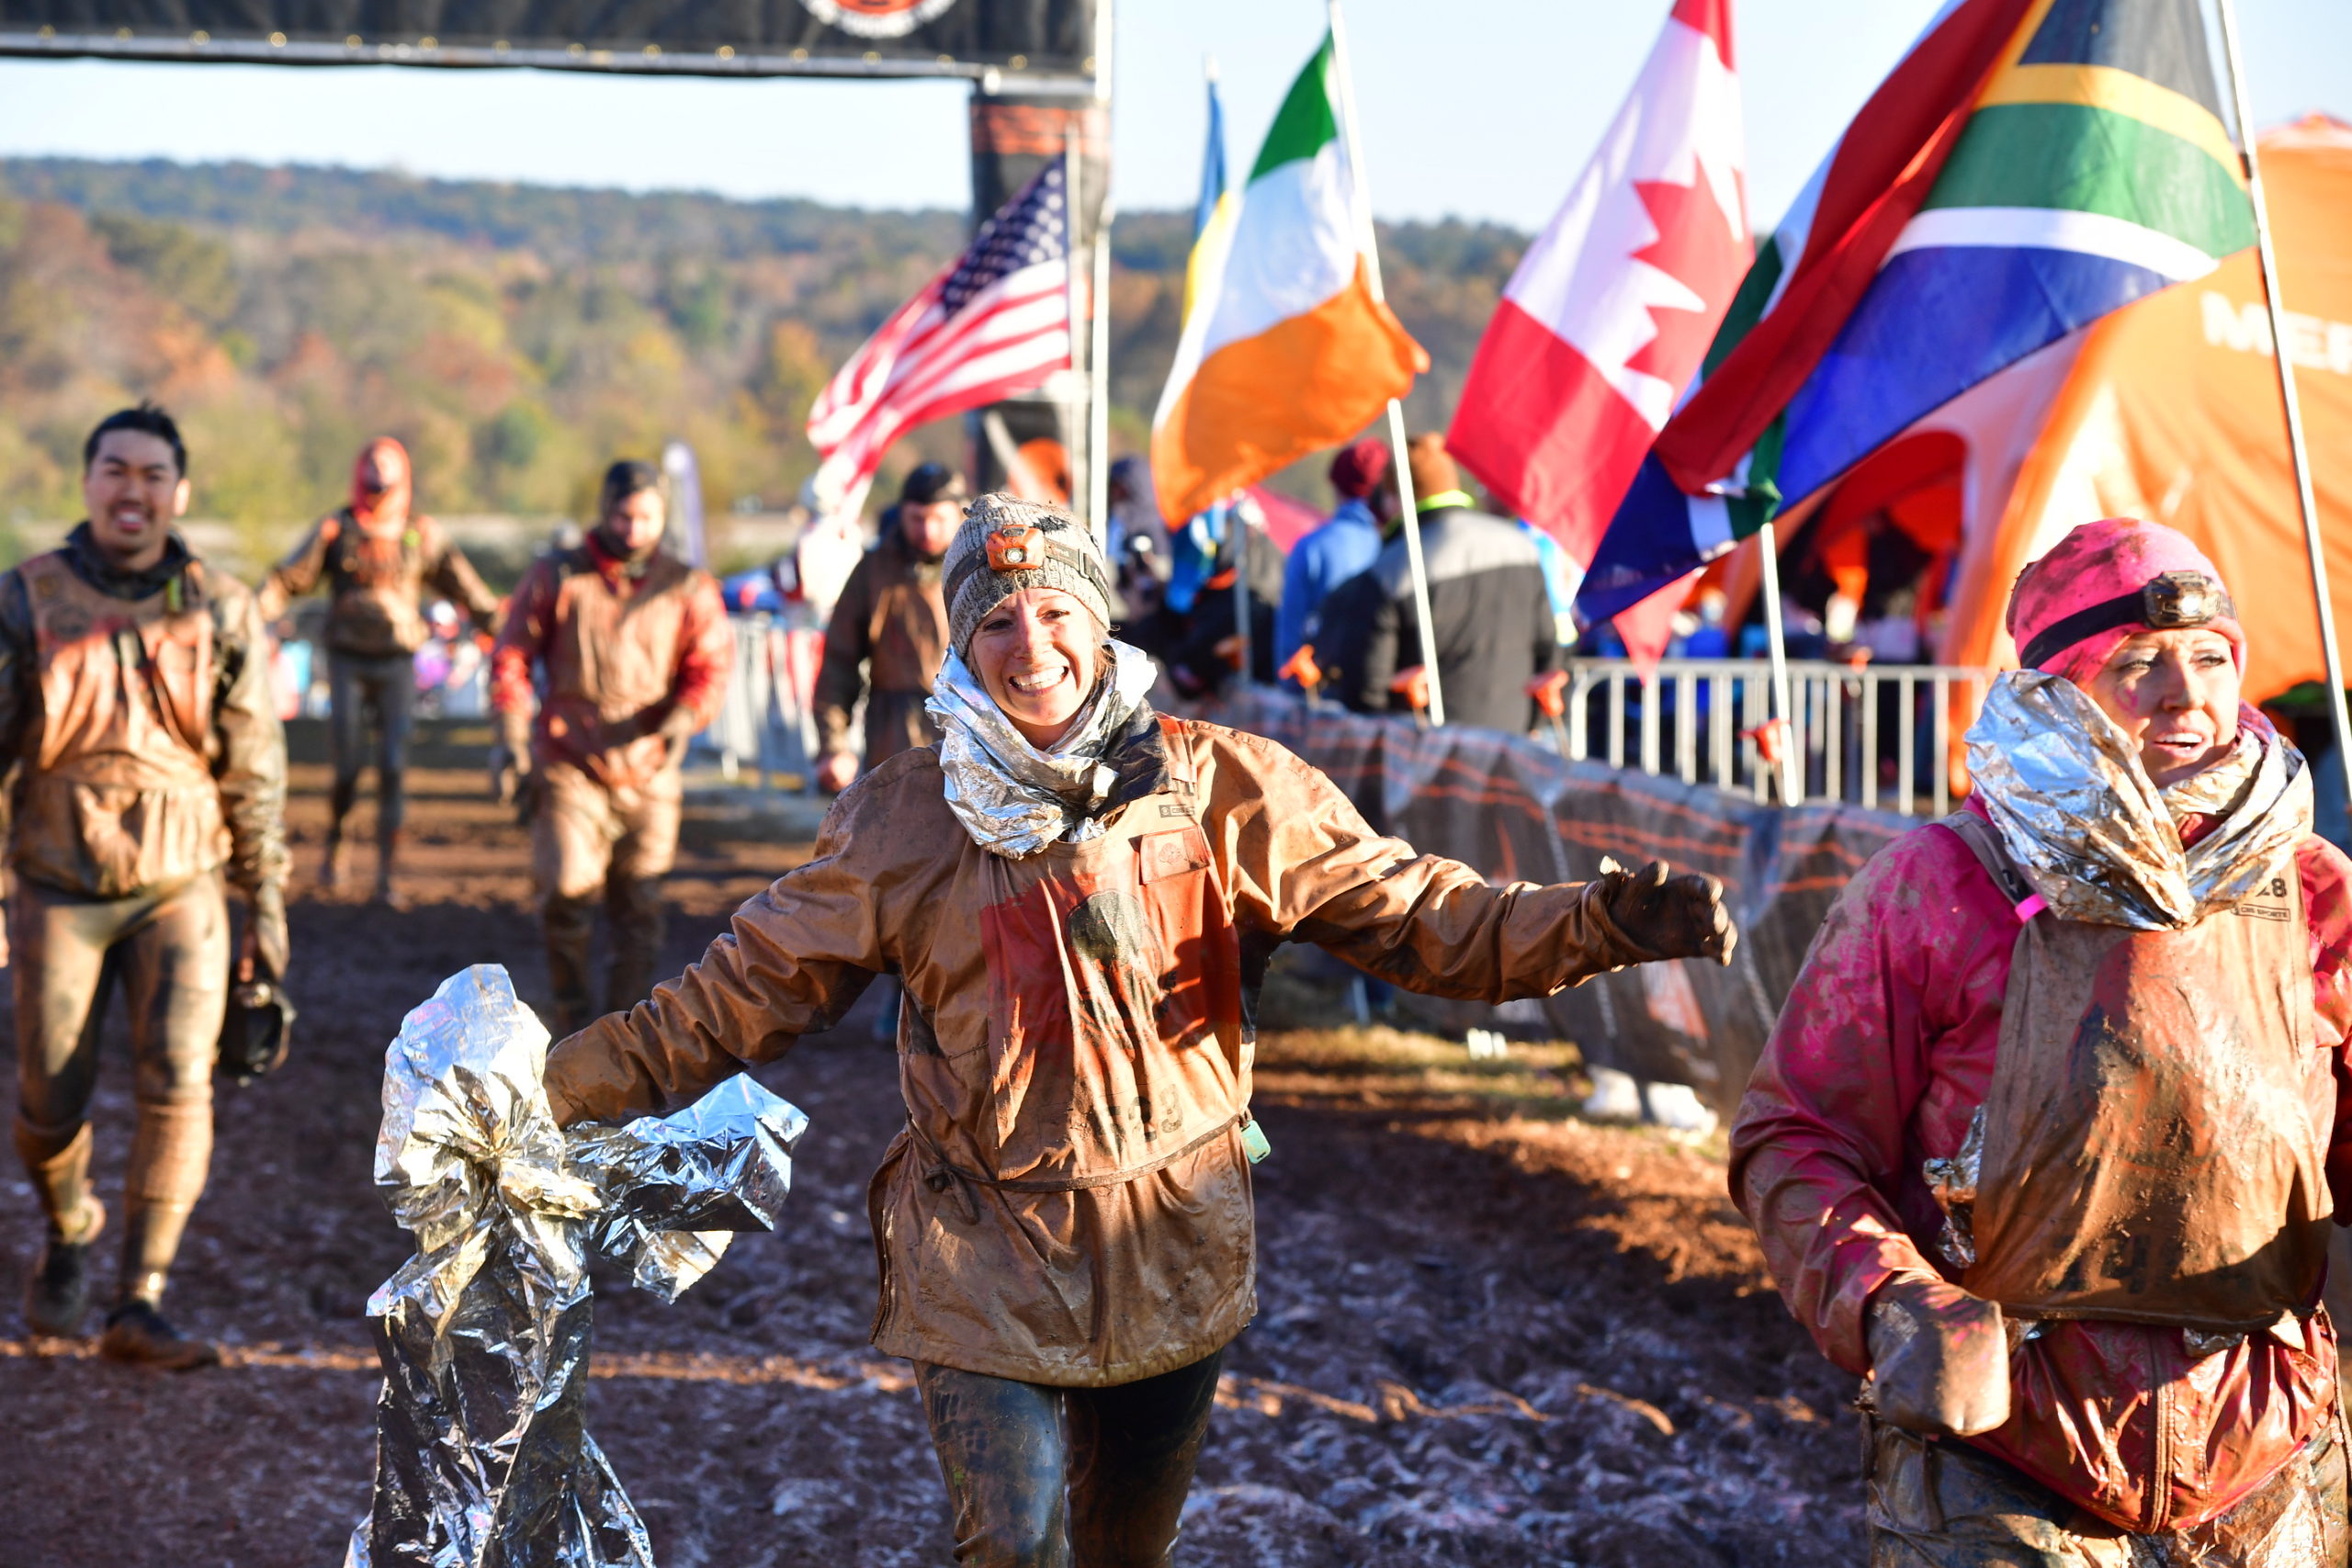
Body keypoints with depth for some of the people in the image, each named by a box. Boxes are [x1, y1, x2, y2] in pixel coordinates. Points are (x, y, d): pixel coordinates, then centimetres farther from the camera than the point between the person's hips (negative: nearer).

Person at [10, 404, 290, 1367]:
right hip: (58, 888, 0)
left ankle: (141, 1304, -9)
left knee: (177, 1083, -13)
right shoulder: (27, 602, -2)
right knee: (51, 1100, 5)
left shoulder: (222, 613, 1)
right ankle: (67, 1237, 36)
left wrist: (267, 908, 6)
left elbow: (254, 772, 6)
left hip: (181, 887, 0)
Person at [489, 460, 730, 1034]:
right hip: (569, 766, -1)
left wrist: (683, 722, -17)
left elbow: (710, 669, 2)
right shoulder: (555, 577, 4)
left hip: (649, 774, 2)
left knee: (639, 910, 4)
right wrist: (511, 739, -4)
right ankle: (571, 1018, 5)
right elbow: (510, 659, 6)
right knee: (566, 891, -14)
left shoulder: (688, 589, 7)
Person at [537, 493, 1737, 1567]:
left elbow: (1412, 913, -4)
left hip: (1175, 1244, 2)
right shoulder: (903, 819, -5)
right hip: (986, 1258, -2)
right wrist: (557, 1085, -5)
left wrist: (1606, 925, -17)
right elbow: (744, 991, 1)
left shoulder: (1222, 789, -5)